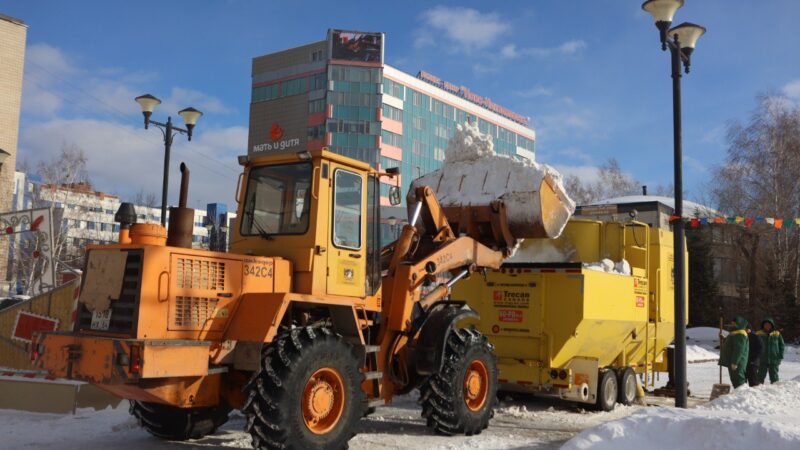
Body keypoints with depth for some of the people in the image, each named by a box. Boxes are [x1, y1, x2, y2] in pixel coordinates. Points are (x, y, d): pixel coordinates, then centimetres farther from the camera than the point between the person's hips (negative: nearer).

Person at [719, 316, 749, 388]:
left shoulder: (740, 335, -17)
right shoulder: (734, 333, 18)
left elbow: (739, 350, -24)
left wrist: (735, 362, -26)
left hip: (737, 363, -11)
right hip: (733, 361, 11)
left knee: (738, 380, -11)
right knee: (735, 379, 15)